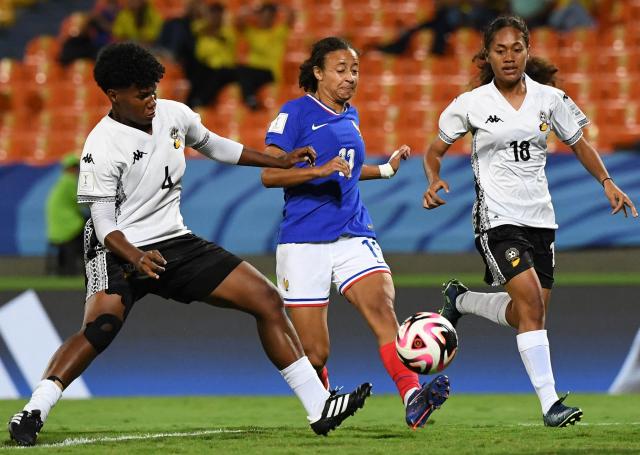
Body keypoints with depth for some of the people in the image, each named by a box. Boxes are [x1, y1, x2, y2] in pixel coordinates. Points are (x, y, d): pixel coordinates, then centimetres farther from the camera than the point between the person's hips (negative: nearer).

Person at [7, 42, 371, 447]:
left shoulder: (173, 114, 0)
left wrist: (281, 163, 20)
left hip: (175, 243, 7)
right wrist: (137, 259, -37)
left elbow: (214, 146, 21)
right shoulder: (102, 147, -18)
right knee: (102, 325, -35)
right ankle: (32, 414, -33)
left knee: (267, 299, -1)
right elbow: (104, 225, -18)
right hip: (121, 251, -7)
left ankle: (319, 408, 3)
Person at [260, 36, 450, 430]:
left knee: (382, 306, -24)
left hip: (354, 234, 4)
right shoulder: (295, 113, -3)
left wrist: (387, 169, 23)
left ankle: (413, 400, -41)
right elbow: (269, 174, -10)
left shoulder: (350, 116, 17)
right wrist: (319, 170, -22)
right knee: (315, 354, -3)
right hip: (304, 242, -4)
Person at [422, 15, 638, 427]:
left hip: (540, 218, 5)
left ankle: (460, 299, 37)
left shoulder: (549, 98, 3)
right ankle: (550, 403, -20)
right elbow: (435, 151, 7)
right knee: (531, 303, -21)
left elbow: (579, 144, 16)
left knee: (526, 315, 8)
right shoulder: (471, 104, -4)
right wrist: (434, 181, -13)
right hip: (498, 219, -5)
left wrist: (607, 182, 2)